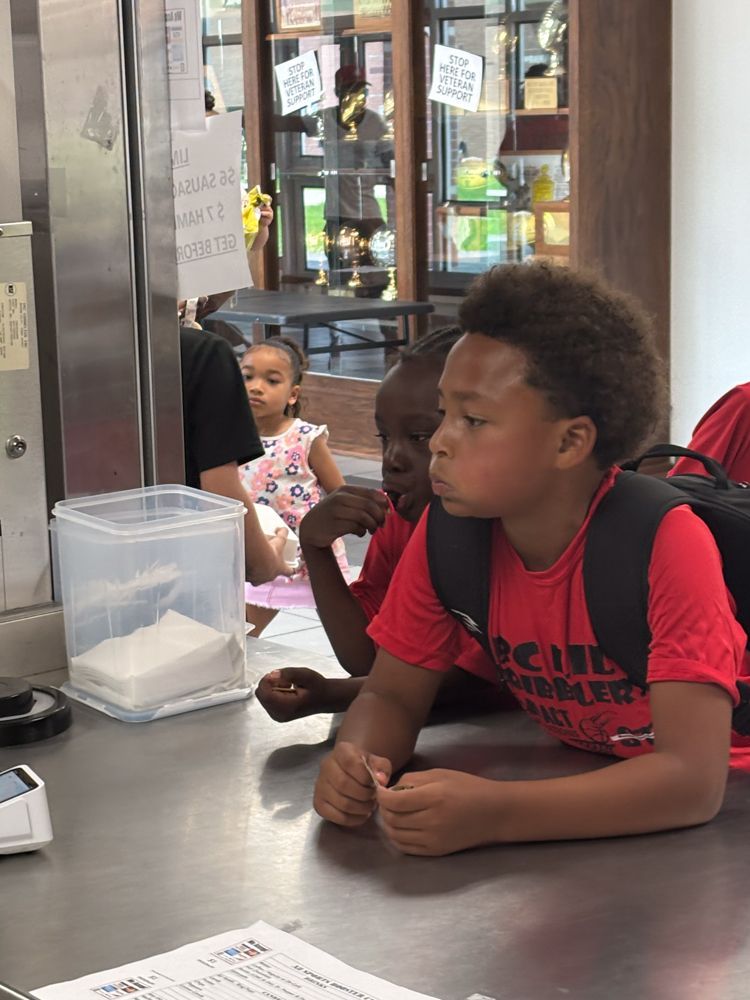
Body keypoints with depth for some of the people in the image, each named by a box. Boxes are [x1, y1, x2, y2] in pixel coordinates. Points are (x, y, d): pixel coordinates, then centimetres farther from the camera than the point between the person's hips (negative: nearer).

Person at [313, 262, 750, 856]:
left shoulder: (667, 544, -26)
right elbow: (393, 694, -1)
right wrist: (355, 762, -25)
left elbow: (694, 779, -31)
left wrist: (490, 814, -42)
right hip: (575, 791, 5)